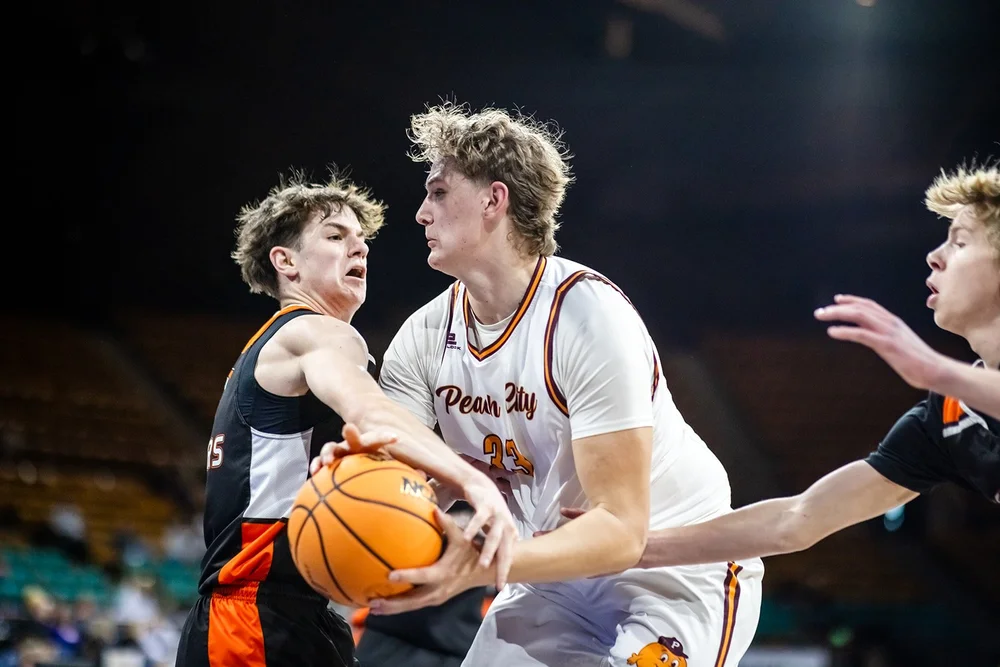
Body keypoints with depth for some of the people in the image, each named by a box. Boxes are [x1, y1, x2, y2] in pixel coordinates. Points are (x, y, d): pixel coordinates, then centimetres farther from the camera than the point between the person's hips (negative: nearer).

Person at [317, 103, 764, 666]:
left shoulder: (586, 315, -26)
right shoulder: (425, 337, -5)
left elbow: (621, 530, -31)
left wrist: (481, 566, -45)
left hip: (679, 568, -6)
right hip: (559, 571, 6)